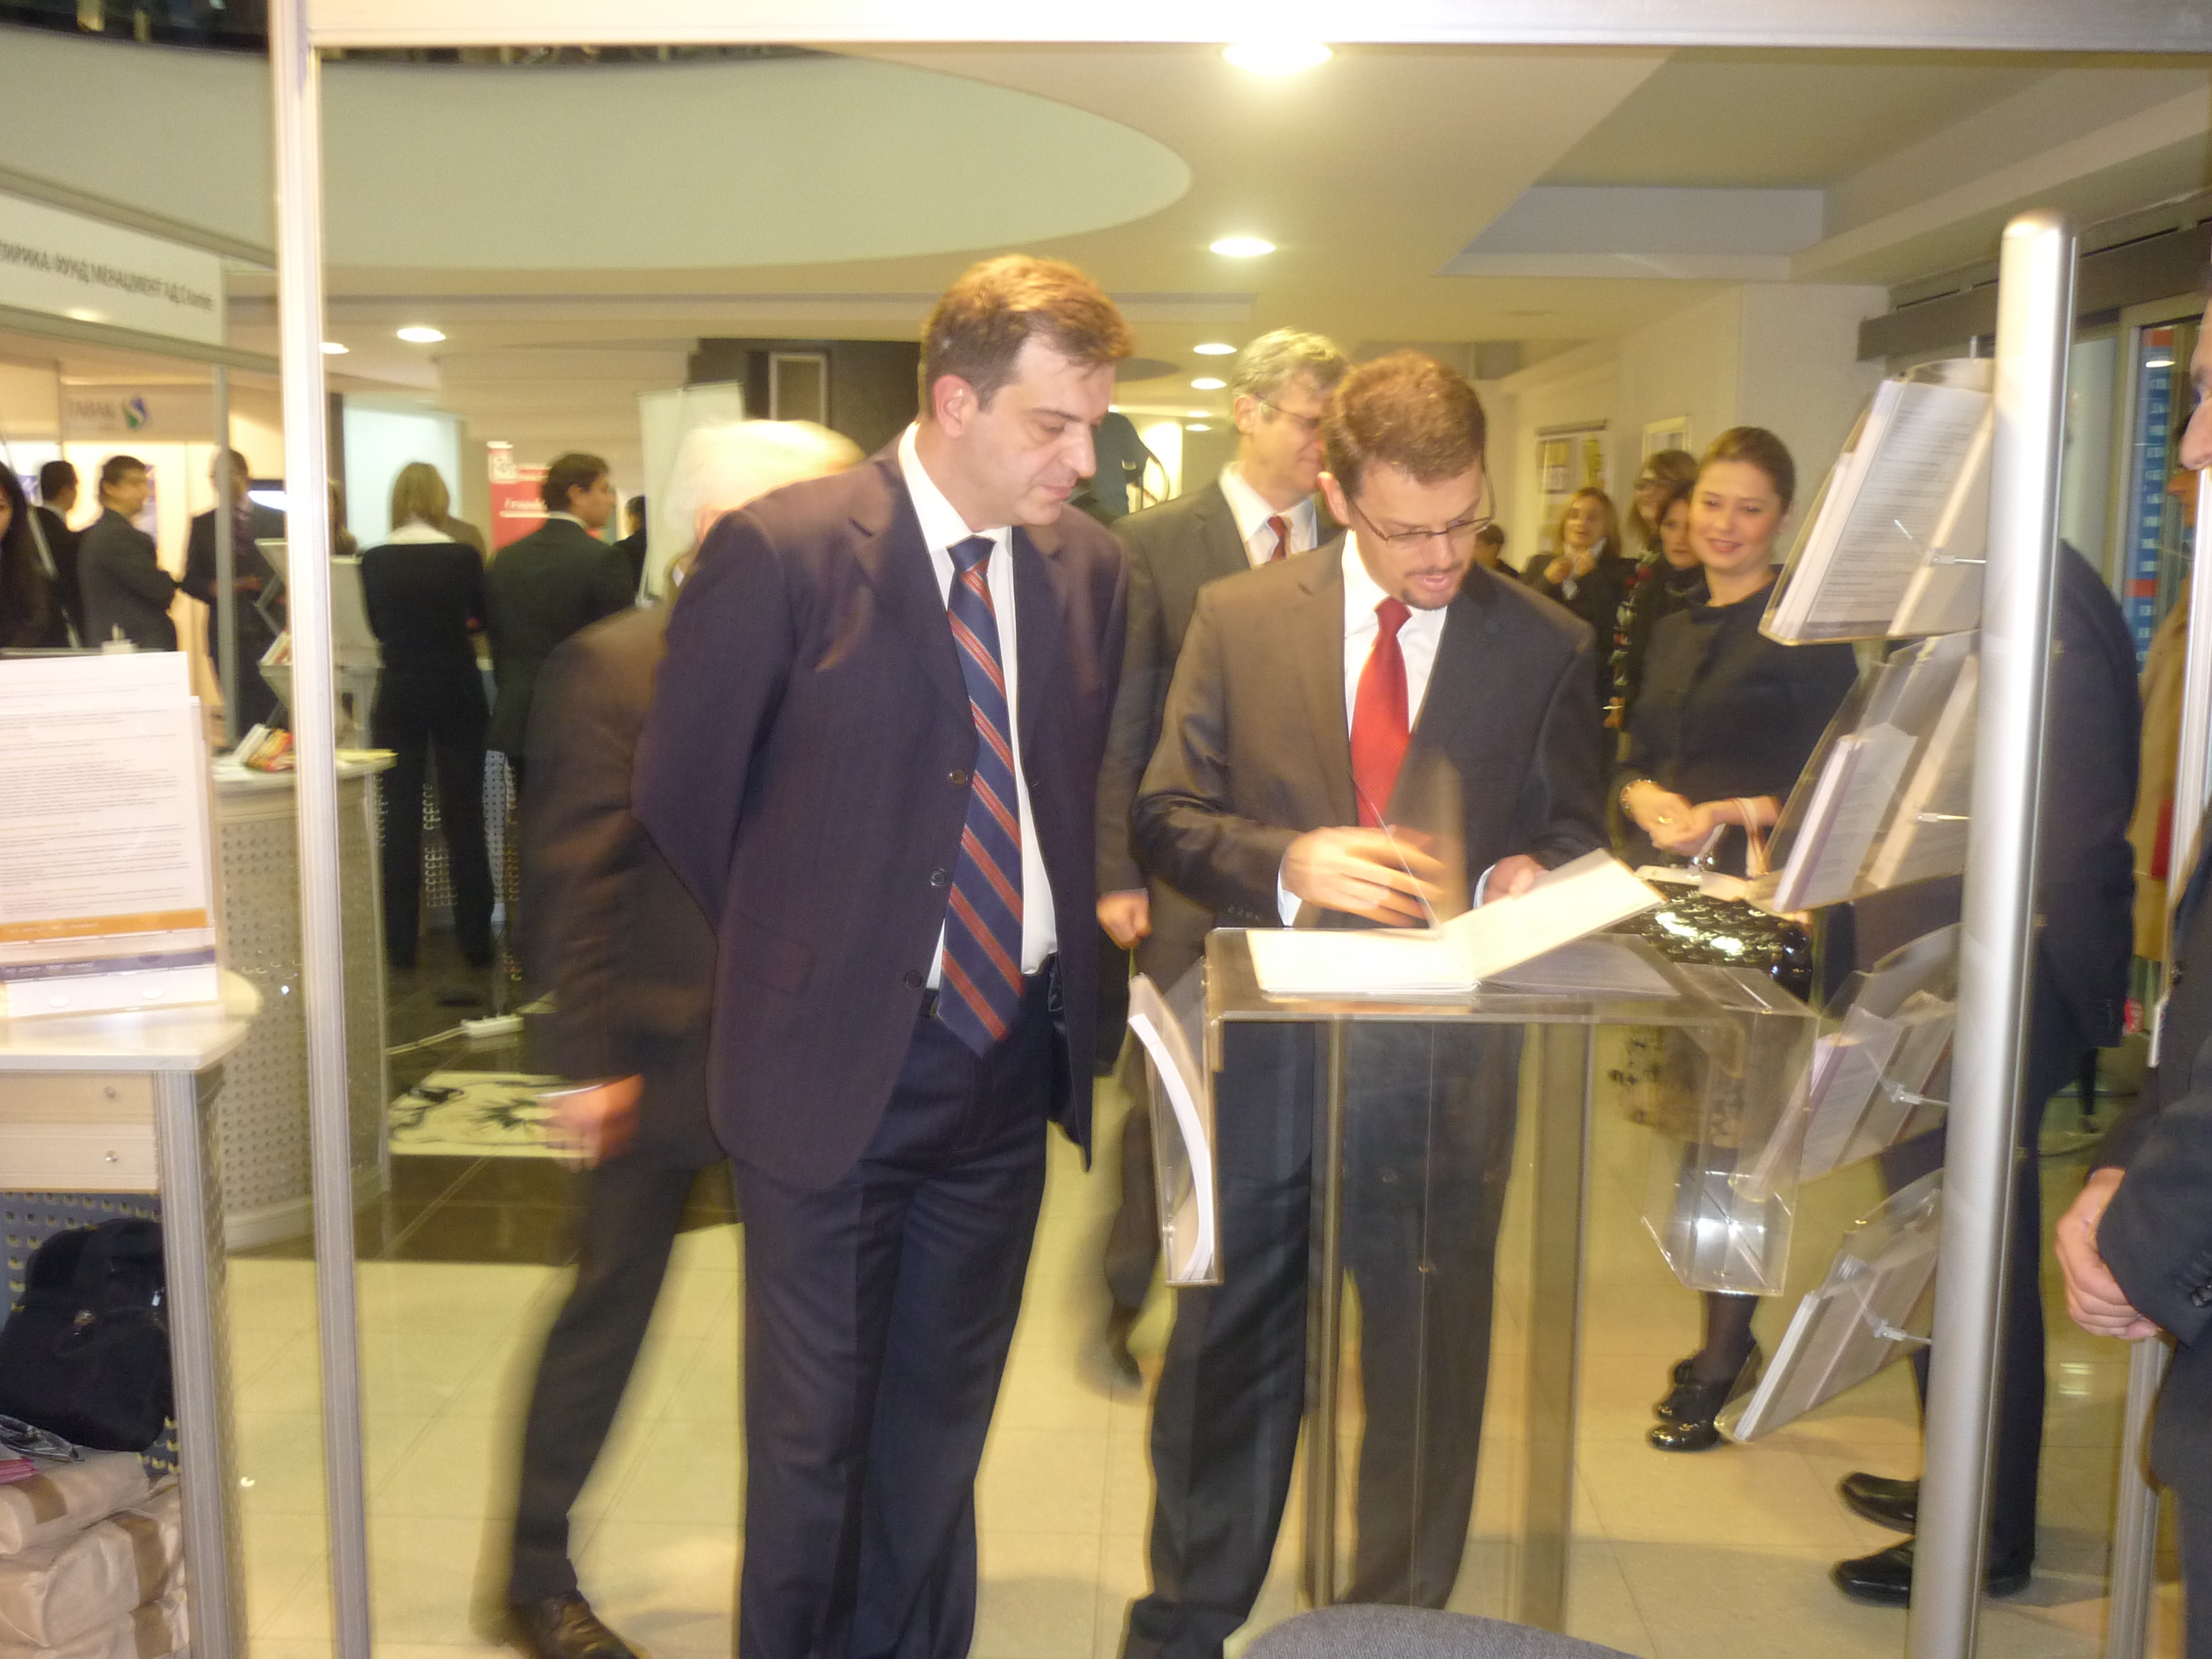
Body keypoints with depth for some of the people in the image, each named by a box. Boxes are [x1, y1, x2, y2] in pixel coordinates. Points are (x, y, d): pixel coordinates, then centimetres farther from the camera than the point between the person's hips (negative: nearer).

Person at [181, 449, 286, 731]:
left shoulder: (277, 520, 8)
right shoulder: (202, 524, 12)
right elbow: (190, 580, 10)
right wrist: (218, 589, -9)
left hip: (270, 631, -1)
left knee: (275, 715, -6)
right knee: (242, 719, 1)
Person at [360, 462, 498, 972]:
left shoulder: (374, 561, -5)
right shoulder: (464, 557, -9)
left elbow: (378, 627, 10)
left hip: (399, 697, 1)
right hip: (458, 696, -1)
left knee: (401, 821, 7)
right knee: (464, 819, 6)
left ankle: (401, 946, 11)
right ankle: (475, 940, 11)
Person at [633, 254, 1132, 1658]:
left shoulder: (1089, 566, 1)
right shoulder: (784, 551, -14)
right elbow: (681, 798, -4)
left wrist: (1074, 964, 5)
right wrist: (787, 960, 5)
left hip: (1014, 1055, 4)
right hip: (838, 1055, -4)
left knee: (944, 1415, 20)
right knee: (813, 1429, 12)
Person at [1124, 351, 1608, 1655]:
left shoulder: (1547, 646, 0)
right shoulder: (1239, 619, 0)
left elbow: (1579, 838, 7)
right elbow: (1166, 815, -1)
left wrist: (1524, 879, -17)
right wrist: (1289, 862, -20)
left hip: (1447, 1058, 0)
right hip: (1264, 1047, 1)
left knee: (1427, 1362, 13)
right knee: (1227, 1356, 15)